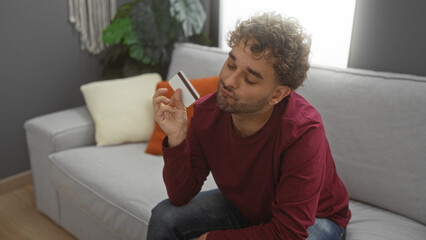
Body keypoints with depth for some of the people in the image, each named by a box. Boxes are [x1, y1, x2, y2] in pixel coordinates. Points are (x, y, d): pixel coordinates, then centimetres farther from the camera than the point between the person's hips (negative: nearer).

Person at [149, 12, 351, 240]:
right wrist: (176, 138, -32)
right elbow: (181, 197, -15)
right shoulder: (205, 112, -21)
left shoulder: (302, 131, -36)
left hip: (315, 218, -2)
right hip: (245, 206, 3)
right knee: (164, 217, -12)